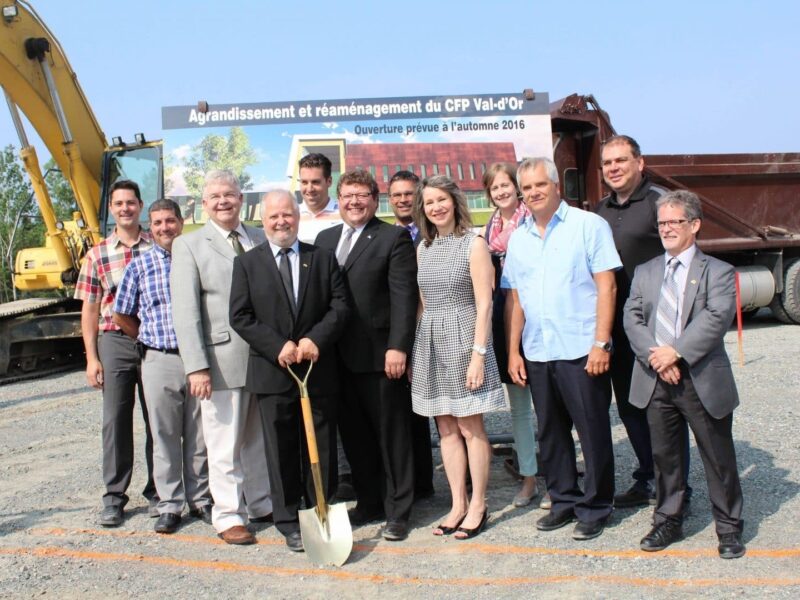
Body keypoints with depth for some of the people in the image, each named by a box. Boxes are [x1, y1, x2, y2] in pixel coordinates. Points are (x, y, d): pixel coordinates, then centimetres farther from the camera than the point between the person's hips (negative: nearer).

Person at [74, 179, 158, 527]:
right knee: (116, 420, 3)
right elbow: (90, 309, 7)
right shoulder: (98, 255, 7)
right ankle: (114, 496, 12)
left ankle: (157, 491, 18)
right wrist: (91, 358, 0)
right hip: (114, 343, 1)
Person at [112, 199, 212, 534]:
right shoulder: (139, 266, 6)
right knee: (165, 437, 5)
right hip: (159, 361, 0)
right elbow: (122, 315, 12)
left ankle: (201, 500, 20)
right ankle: (170, 506, 14)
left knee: (199, 434, 8)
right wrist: (152, 342, 11)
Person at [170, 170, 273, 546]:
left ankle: (262, 505, 30)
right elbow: (185, 312, -7)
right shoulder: (189, 246, 0)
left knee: (261, 440, 16)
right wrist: (196, 367, -14)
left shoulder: (260, 240, 11)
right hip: (222, 359, -4)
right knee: (224, 446, 3)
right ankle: (228, 516, 15)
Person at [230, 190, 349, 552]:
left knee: (321, 448, 8)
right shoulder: (247, 264, 4)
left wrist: (315, 339, -14)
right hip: (273, 372, -1)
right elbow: (240, 317, -2)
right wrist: (278, 346, -13)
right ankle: (289, 523, 16)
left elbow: (339, 306, 2)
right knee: (282, 451, 6)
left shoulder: (323, 259, 8)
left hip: (319, 369, 1)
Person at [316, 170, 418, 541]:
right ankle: (369, 502, 27)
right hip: (339, 356, 6)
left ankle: (397, 511, 15)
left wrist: (398, 347, -17)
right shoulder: (324, 239, 14)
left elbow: (404, 297, -10)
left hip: (380, 355, -5)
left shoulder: (393, 238, -3)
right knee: (354, 436, 13)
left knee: (392, 436, 4)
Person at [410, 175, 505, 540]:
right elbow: (422, 303, 13)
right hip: (430, 343, 5)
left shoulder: (473, 244, -6)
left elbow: (484, 304, -10)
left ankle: (478, 505, 12)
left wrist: (478, 353, -16)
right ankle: (458, 505, 17)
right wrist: (413, 350, 7)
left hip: (462, 339, -5)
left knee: (470, 427, 0)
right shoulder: (423, 248, 11)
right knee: (446, 428, 8)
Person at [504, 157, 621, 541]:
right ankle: (563, 501, 26)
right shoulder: (518, 239, 13)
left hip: (580, 351, -5)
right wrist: (513, 351, 8)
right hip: (537, 354, 5)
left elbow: (606, 287, -7)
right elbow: (516, 299, 14)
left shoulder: (588, 226, -3)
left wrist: (601, 342, -13)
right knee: (550, 434, 13)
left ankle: (595, 508, 15)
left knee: (593, 433, 2)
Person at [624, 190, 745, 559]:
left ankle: (729, 528, 21)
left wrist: (677, 352, -22)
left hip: (703, 380, -3)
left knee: (718, 457, 6)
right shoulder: (645, 272, 12)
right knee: (664, 456, 13)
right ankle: (668, 521, 27)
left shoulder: (717, 271, 0)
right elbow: (632, 318, 1)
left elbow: (717, 317, -15)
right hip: (656, 380, 4)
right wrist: (654, 355, -15)